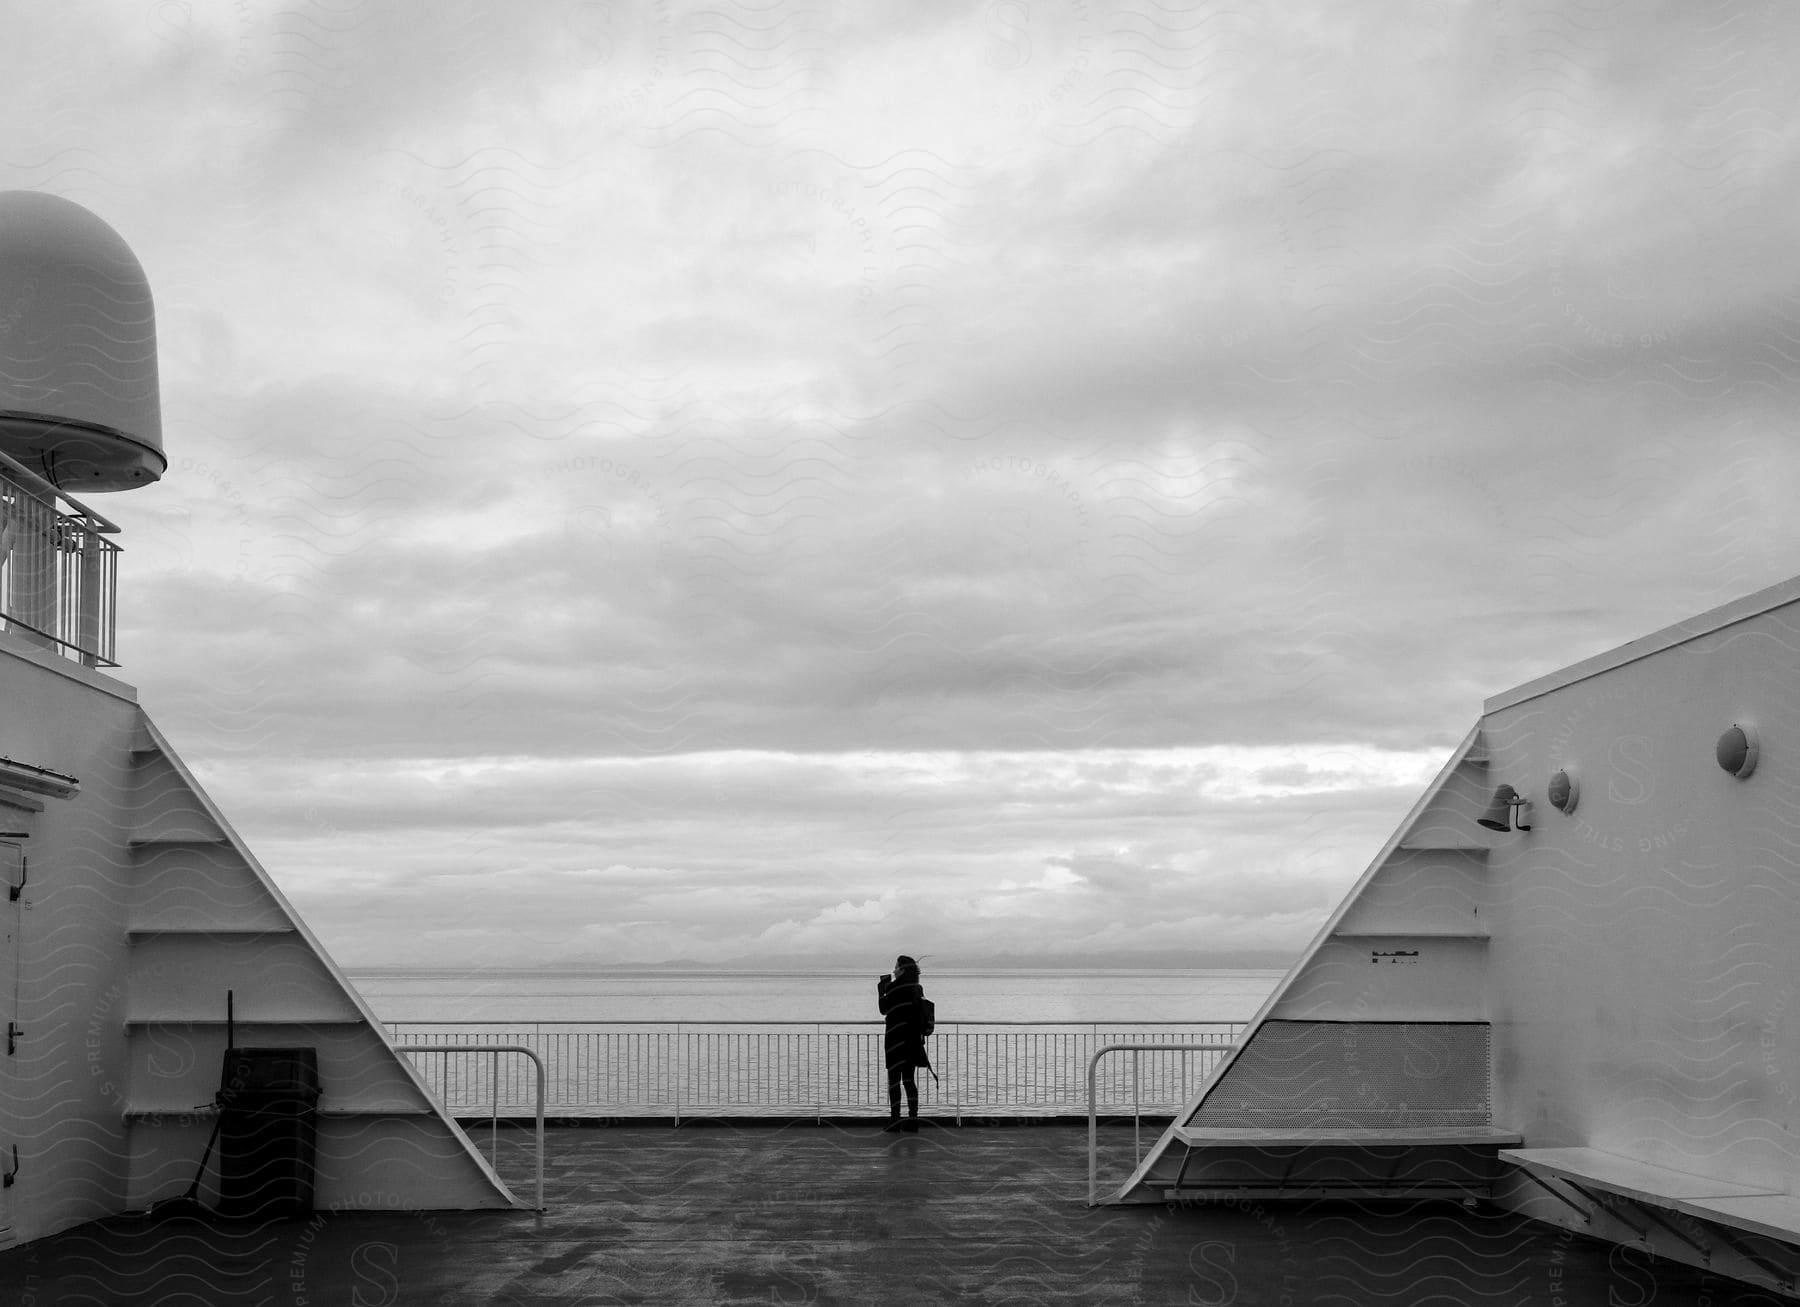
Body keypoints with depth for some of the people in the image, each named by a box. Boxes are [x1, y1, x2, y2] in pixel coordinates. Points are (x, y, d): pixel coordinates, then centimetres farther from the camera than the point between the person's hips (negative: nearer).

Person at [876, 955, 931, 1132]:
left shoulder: (896, 987, -11)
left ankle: (895, 1118, -5)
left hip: (897, 1038, -6)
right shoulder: (917, 989, 9)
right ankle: (913, 1119, 4)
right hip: (914, 1038, 6)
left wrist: (881, 990, 9)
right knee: (908, 1078, 10)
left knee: (894, 1078, -1)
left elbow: (884, 1009, -4)